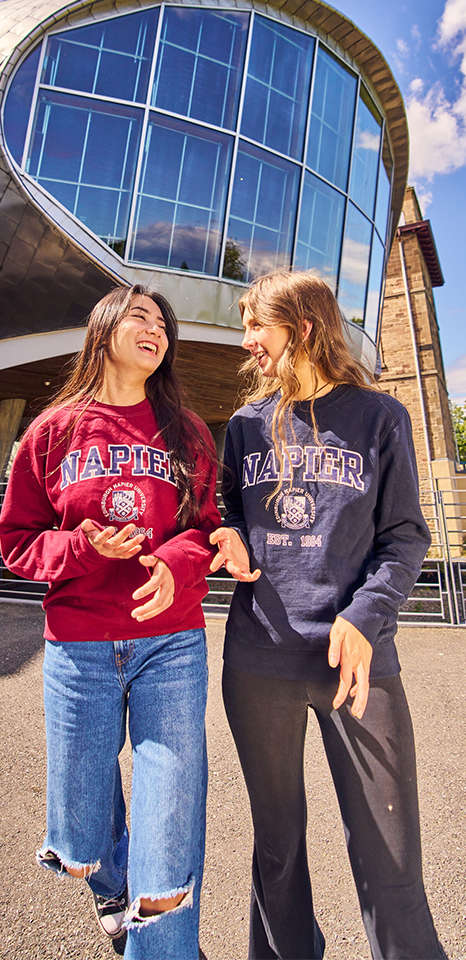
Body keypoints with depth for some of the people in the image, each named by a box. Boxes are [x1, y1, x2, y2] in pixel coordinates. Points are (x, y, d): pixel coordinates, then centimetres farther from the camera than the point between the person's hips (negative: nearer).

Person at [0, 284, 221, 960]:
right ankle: (111, 890, 56)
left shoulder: (188, 434, 6)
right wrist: (82, 547, -13)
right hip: (78, 649, 1)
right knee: (81, 845, 19)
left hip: (172, 644, 0)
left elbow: (210, 529, 7)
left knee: (170, 855, 1)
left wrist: (177, 561, -15)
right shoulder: (54, 430, 5)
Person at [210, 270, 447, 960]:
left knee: (390, 864, 7)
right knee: (277, 842, 19)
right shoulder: (246, 425, 11)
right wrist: (234, 540, -4)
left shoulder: (380, 417, 2)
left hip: (358, 660, -2)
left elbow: (404, 537, 0)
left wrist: (363, 617, -15)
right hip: (258, 657, 3)